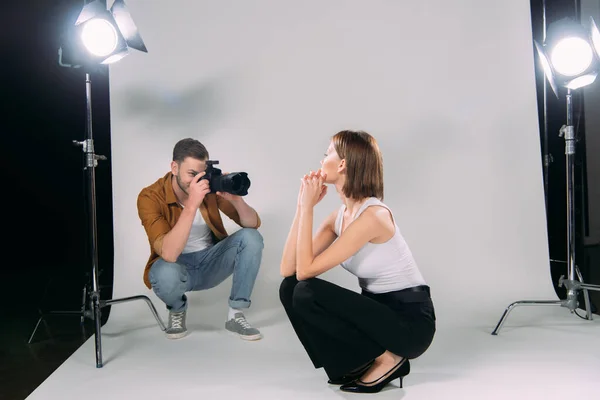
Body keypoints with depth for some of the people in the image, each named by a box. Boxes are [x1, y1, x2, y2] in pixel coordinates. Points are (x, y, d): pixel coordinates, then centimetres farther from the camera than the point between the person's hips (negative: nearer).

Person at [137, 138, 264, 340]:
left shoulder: (210, 187, -12)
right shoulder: (150, 197, -23)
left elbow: (253, 224, -12)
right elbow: (169, 254, -36)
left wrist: (235, 199, -33)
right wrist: (191, 205, -44)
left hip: (210, 261, 4)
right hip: (177, 266, -3)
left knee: (251, 237, -21)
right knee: (166, 274, -39)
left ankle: (235, 315, -10)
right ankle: (177, 310, -1)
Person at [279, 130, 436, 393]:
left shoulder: (372, 215, -24)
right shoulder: (340, 215, 3)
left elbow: (306, 270, -25)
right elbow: (289, 270, -4)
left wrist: (309, 208, -19)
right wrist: (302, 206, -6)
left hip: (410, 320, -8)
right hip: (379, 311, 8)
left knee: (307, 295, -22)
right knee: (290, 289, -4)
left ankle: (387, 358, -5)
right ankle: (363, 360, 4)